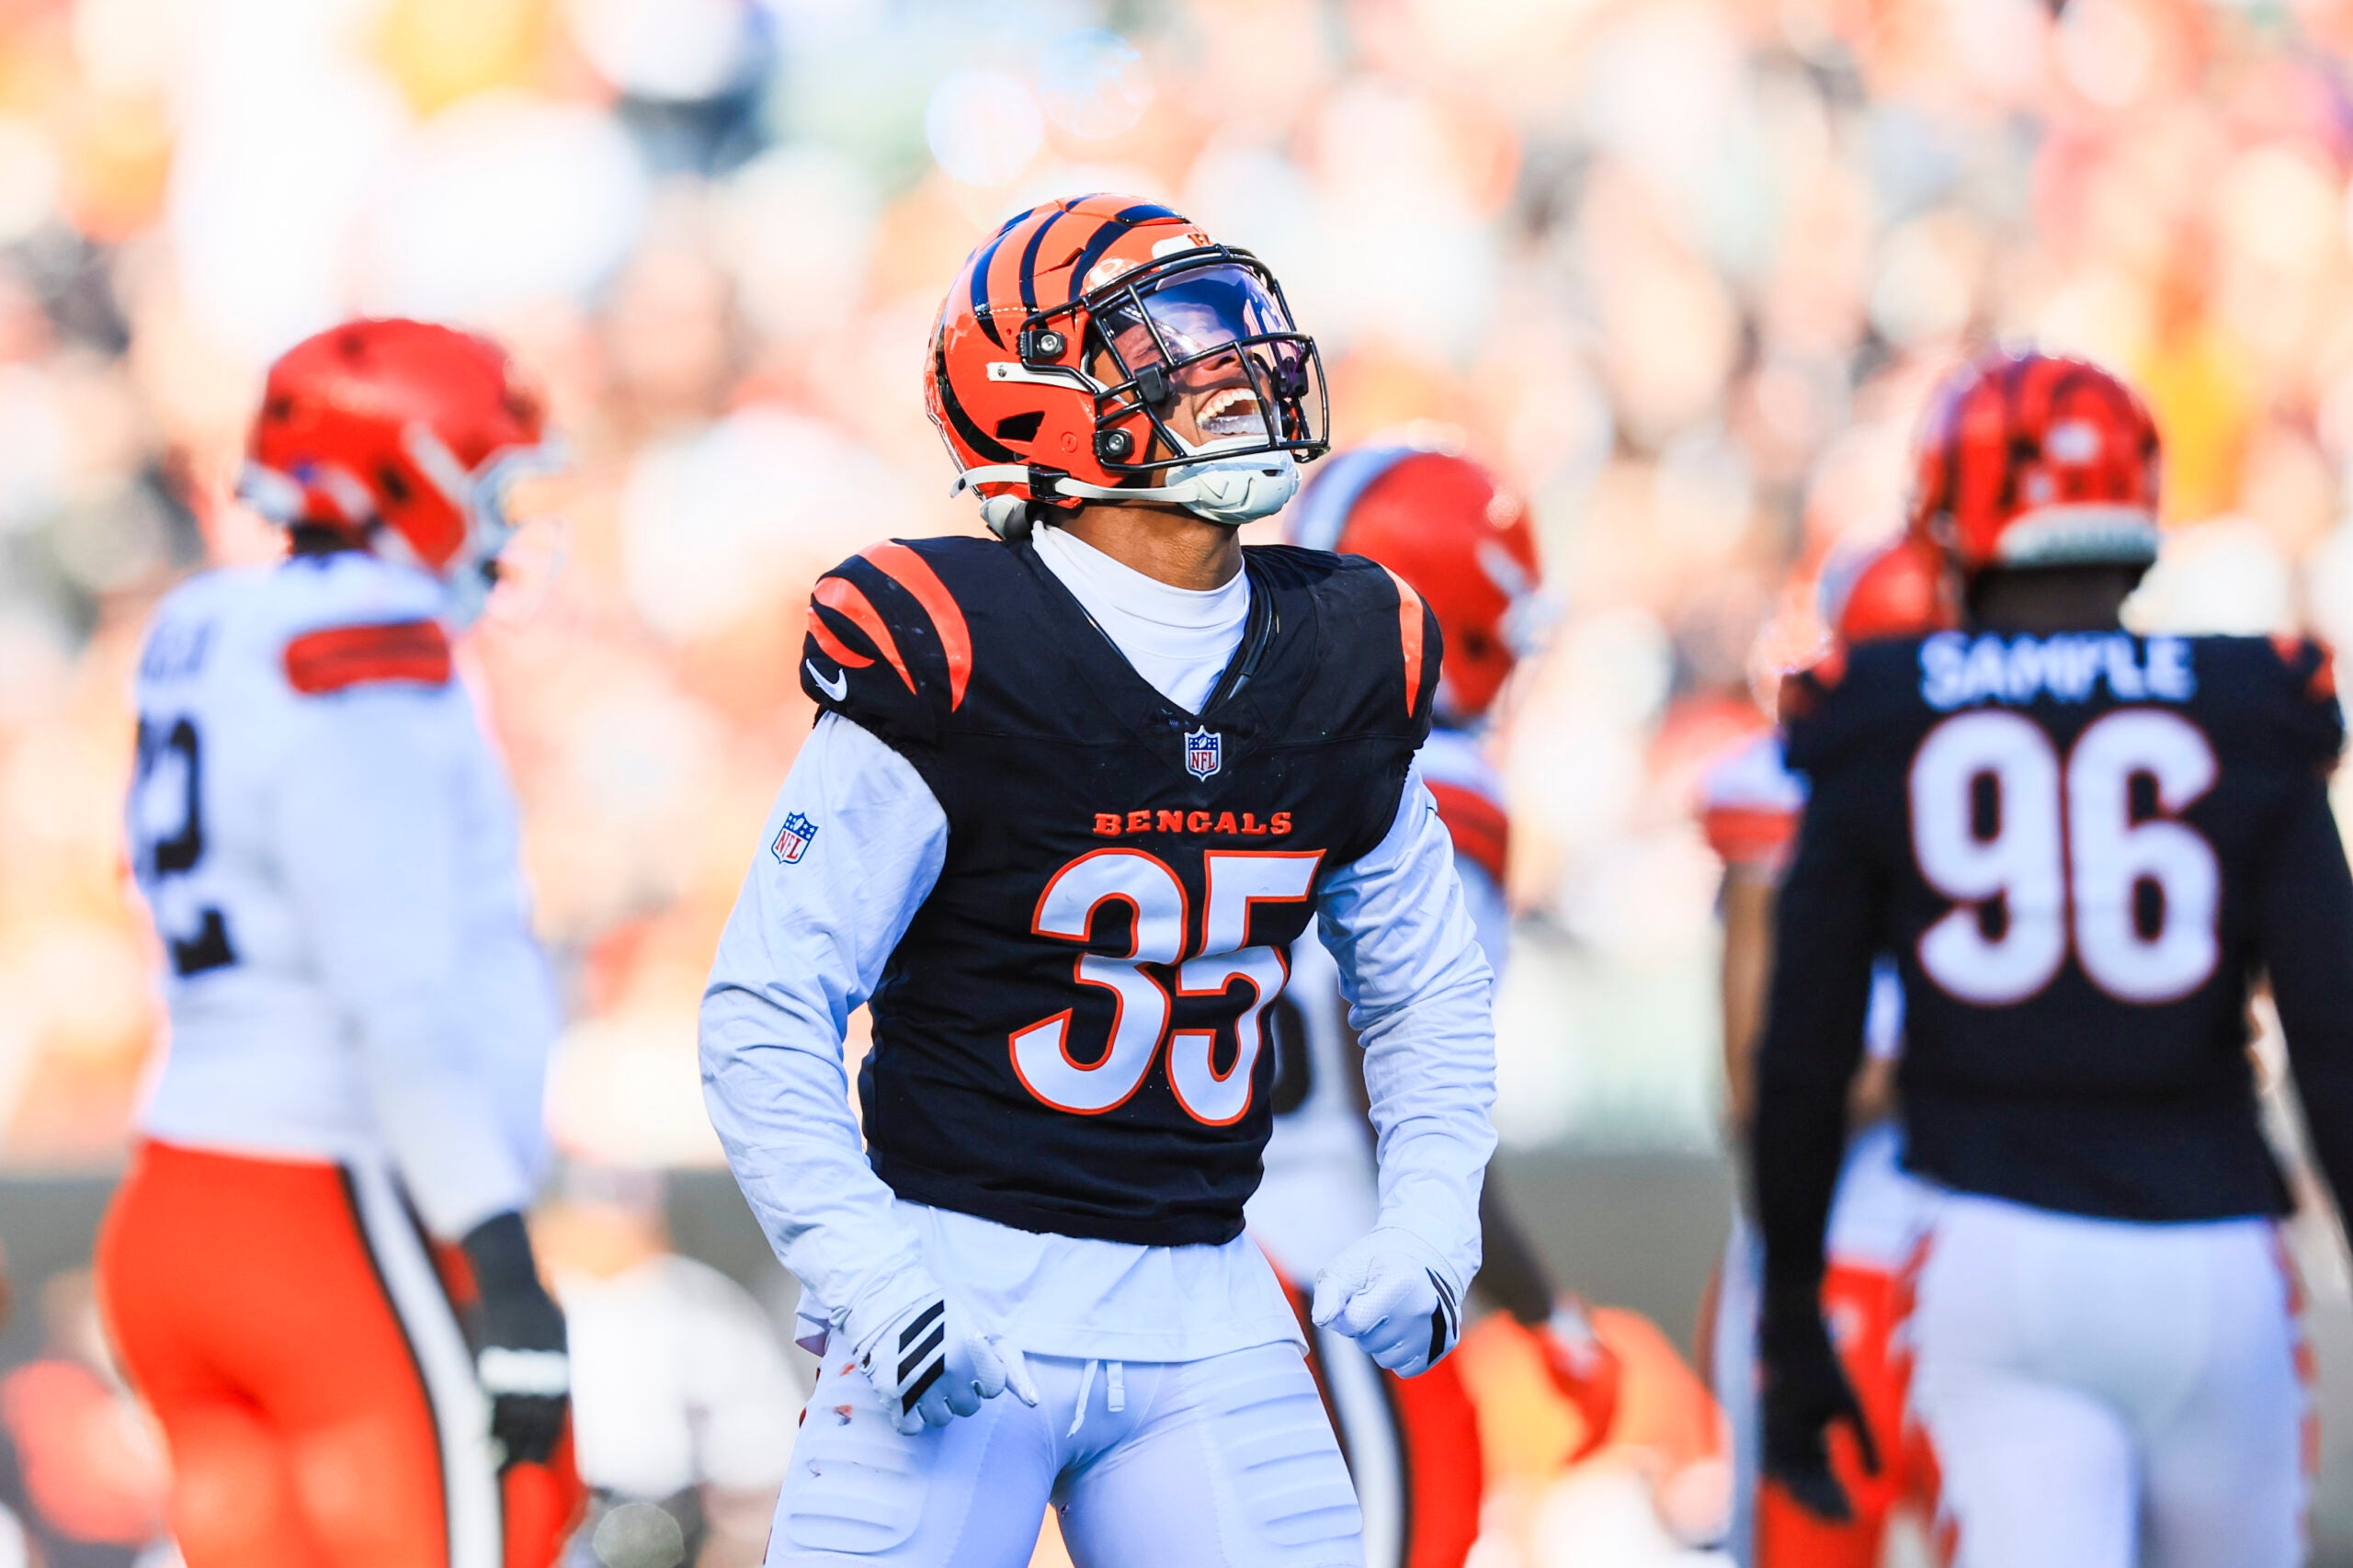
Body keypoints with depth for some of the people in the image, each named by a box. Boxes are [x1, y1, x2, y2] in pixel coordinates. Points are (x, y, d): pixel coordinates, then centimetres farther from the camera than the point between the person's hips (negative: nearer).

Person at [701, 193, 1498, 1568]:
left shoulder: (1348, 667, 5)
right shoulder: (949, 665, -11)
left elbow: (1427, 985, 20)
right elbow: (768, 1004, -8)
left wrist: (1430, 1222, 5)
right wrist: (864, 1279, -17)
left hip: (1202, 1316, 5)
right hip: (963, 1288, -5)